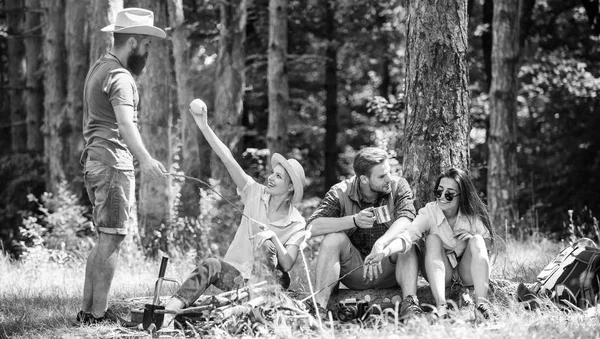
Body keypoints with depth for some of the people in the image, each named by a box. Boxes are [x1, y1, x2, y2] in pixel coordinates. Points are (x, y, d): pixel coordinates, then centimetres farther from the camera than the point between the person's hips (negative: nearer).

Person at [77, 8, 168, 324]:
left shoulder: (98, 68, 19)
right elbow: (125, 123, -30)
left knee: (105, 238, 13)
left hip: (94, 158, 10)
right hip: (113, 162, -10)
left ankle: (87, 309, 13)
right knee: (111, 238, -9)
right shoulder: (120, 76, -14)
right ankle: (99, 314, -10)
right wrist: (145, 159, -42)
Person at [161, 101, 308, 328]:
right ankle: (168, 312, -48)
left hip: (268, 277, -2)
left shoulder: (296, 223, -3)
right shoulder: (256, 194, 2)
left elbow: (287, 265, -12)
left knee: (264, 242, -31)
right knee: (210, 266, -31)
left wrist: (274, 240, -29)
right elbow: (227, 159, -8)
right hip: (236, 271, 2)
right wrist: (204, 127, -17)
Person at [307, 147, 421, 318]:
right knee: (333, 238, -25)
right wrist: (354, 220, -34)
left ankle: (410, 302, -39)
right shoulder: (341, 193, -9)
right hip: (354, 270, 0)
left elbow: (406, 219, -26)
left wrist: (381, 243, -45)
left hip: (389, 268, 0)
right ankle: (319, 306, -33)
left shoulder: (398, 186, -8)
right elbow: (312, 226, -21)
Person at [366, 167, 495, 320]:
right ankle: (441, 306, -45)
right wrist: (385, 250, -50)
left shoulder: (473, 215, -10)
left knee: (476, 240, -23)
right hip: (439, 272, -1)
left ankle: (481, 303, -39)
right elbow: (408, 235, -30)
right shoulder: (429, 212, -15)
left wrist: (473, 237, -25)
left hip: (467, 272, 1)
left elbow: (489, 244, -2)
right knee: (433, 239, -26)